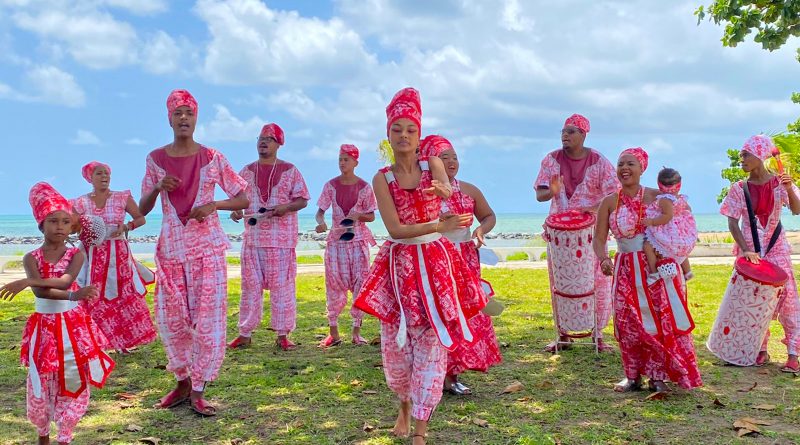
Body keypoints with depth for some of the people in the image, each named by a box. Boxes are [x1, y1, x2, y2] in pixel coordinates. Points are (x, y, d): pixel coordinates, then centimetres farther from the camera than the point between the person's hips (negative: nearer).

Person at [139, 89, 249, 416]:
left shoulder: (212, 158, -3)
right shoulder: (156, 159, 3)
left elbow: (244, 199, 0)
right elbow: (143, 209, 8)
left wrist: (213, 205, -17)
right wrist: (158, 187, -12)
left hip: (207, 249, -2)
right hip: (171, 250, 2)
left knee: (208, 319, -3)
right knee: (171, 321, 7)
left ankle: (198, 391, 9)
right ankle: (182, 384, 26)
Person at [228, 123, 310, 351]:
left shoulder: (289, 170, 3)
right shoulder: (247, 171, 12)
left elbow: (302, 200, 2)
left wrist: (285, 208, -17)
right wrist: (235, 211, -6)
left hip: (282, 239, -3)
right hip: (252, 236, 3)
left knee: (282, 285, -1)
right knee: (250, 285, 5)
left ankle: (282, 334, 6)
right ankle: (245, 333, 13)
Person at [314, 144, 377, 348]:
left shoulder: (364, 187, -3)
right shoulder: (331, 185, 0)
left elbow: (371, 216, 1)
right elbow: (320, 211, -3)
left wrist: (358, 216, -19)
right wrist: (321, 222, -25)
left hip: (358, 240, -1)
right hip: (336, 239, 1)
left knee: (360, 283, -1)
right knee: (334, 284, 1)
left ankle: (356, 331, 8)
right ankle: (334, 332, 8)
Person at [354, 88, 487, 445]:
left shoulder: (433, 165, 0)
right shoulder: (382, 179, -1)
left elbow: (448, 189, -24)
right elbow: (395, 229, -11)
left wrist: (442, 190, -47)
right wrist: (439, 225, -19)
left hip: (435, 262, 0)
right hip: (399, 264, 1)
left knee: (431, 344, -2)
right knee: (396, 343, 5)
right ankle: (405, 407, 34)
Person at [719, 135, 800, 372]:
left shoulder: (778, 182, -3)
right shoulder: (739, 189, -3)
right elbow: (732, 222, -5)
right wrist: (745, 249, -16)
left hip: (777, 249, -1)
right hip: (750, 251, 1)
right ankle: (761, 350, 18)